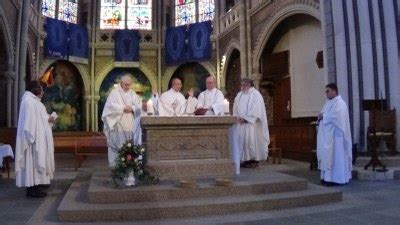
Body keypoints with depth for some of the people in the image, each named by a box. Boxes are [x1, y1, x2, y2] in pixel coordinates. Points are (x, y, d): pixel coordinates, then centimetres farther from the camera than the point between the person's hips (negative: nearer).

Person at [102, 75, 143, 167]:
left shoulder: (132, 93, 13)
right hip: (118, 124, -4)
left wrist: (132, 108, -13)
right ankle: (115, 163, 4)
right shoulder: (114, 93, -1)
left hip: (130, 125, 5)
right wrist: (123, 108, -17)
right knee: (117, 144, -3)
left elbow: (139, 105, 6)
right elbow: (111, 106, -13)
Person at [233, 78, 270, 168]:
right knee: (241, 139, 0)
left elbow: (256, 110, -12)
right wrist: (238, 117, -5)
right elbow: (235, 109, 14)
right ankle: (245, 159, 6)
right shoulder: (239, 95, 16)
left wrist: (245, 118, -17)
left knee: (251, 139, -10)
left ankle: (254, 160, -2)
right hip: (240, 123, 6)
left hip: (251, 123, -6)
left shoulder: (256, 95, -3)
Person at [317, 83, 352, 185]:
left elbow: (336, 117, -22)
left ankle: (336, 178, -1)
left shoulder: (340, 103, -9)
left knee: (334, 155, -6)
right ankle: (327, 176, 12)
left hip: (335, 135, -9)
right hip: (327, 135, 9)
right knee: (326, 155, 7)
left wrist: (323, 116, -11)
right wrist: (321, 116, -2)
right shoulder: (328, 103, 18)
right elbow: (323, 115, 20)